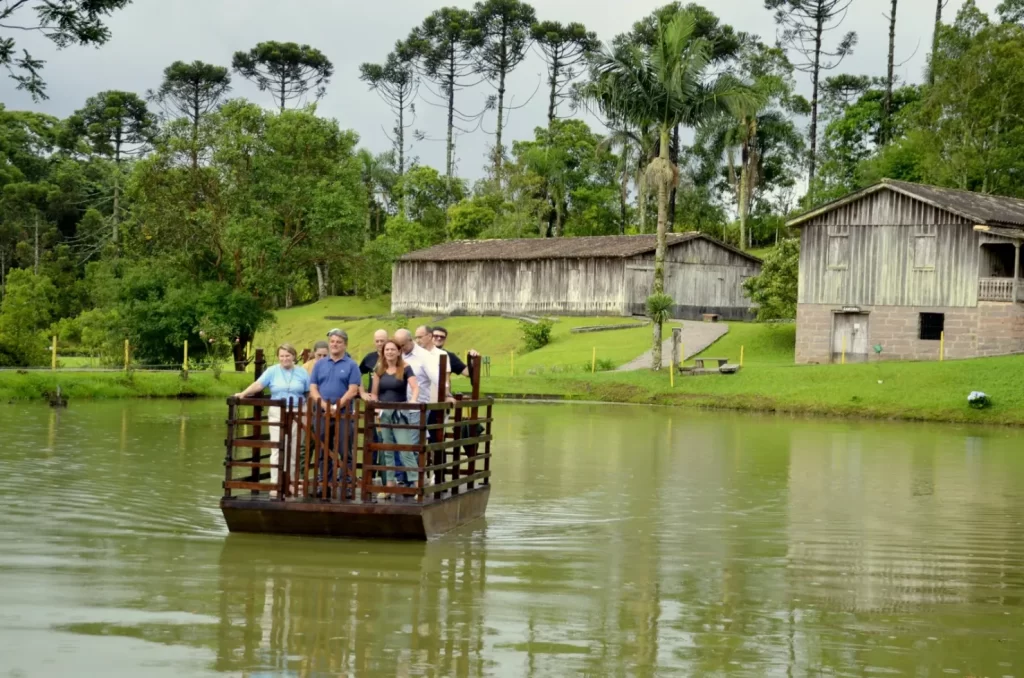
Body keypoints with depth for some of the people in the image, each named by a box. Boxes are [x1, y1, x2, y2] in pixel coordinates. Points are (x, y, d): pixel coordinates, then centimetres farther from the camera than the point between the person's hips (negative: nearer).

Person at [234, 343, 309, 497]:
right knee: (277, 449, -5)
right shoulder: (273, 371, 2)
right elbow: (258, 384, -10)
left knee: (293, 450, 4)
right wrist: (243, 394, -25)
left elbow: (310, 393, 7)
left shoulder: (302, 373, 5)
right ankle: (275, 484, -4)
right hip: (277, 413, -1)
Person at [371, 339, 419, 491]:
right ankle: (389, 483, 13)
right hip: (383, 413, 4)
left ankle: (416, 482, -12)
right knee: (387, 450, 8)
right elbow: (374, 393, 12)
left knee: (405, 448, -12)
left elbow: (415, 387, -16)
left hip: (400, 412, -4)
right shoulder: (379, 370, 7)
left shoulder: (405, 369, -3)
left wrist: (413, 400, -34)